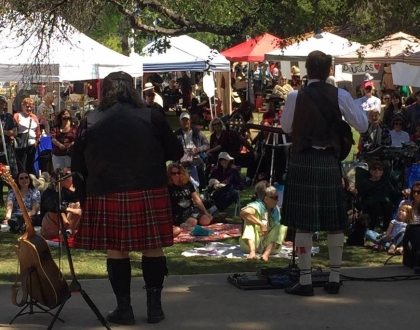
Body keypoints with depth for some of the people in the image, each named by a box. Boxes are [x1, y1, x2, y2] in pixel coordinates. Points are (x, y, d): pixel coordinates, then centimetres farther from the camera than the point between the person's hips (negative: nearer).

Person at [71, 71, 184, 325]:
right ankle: (154, 305, 11)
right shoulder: (151, 118, -1)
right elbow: (176, 152, 6)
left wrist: (83, 196, 14)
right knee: (152, 248, 9)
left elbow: (78, 165, 4)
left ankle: (124, 308, 11)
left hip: (106, 196, 0)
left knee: (116, 250, 8)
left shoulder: (90, 122, 0)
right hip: (149, 194, 0)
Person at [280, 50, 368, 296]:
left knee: (304, 223, 1)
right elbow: (363, 125, -1)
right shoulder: (340, 96, -5)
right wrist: (351, 102, 13)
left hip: (303, 163, -2)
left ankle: (306, 281, 1)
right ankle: (335, 279, 18)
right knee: (334, 223, 12)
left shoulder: (296, 96, -7)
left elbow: (286, 127, 7)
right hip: (330, 163, 2)